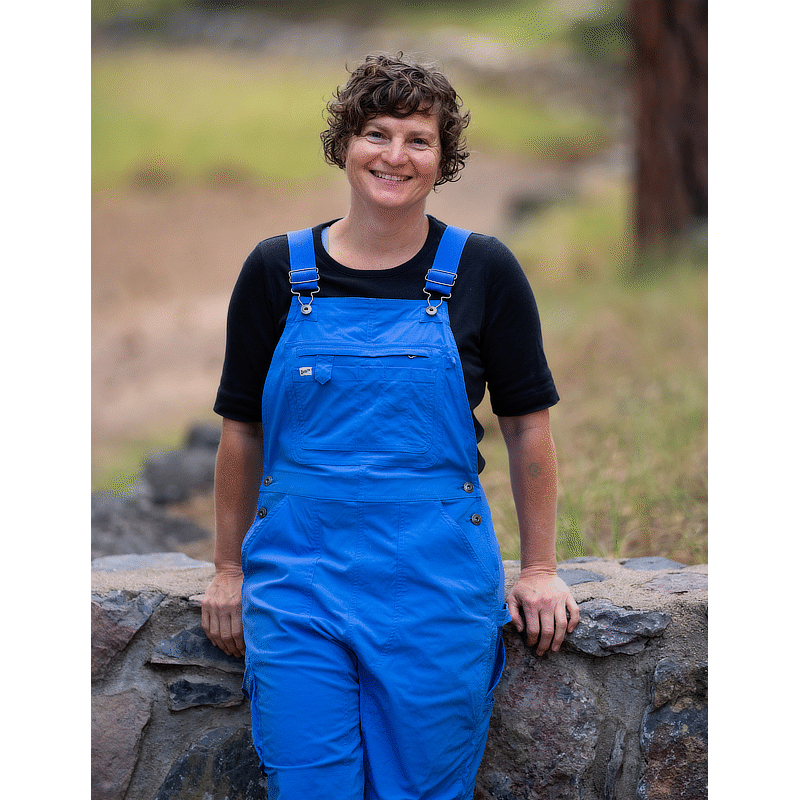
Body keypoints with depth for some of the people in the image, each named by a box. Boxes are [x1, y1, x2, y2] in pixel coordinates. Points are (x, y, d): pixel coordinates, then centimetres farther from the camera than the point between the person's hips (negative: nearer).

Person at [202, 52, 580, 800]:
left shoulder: (482, 271, 0)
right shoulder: (277, 271, 3)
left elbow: (527, 425, 6)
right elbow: (243, 431, 10)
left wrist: (539, 569, 7)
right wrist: (229, 570, 12)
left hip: (438, 581, -1)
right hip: (297, 578, 1)